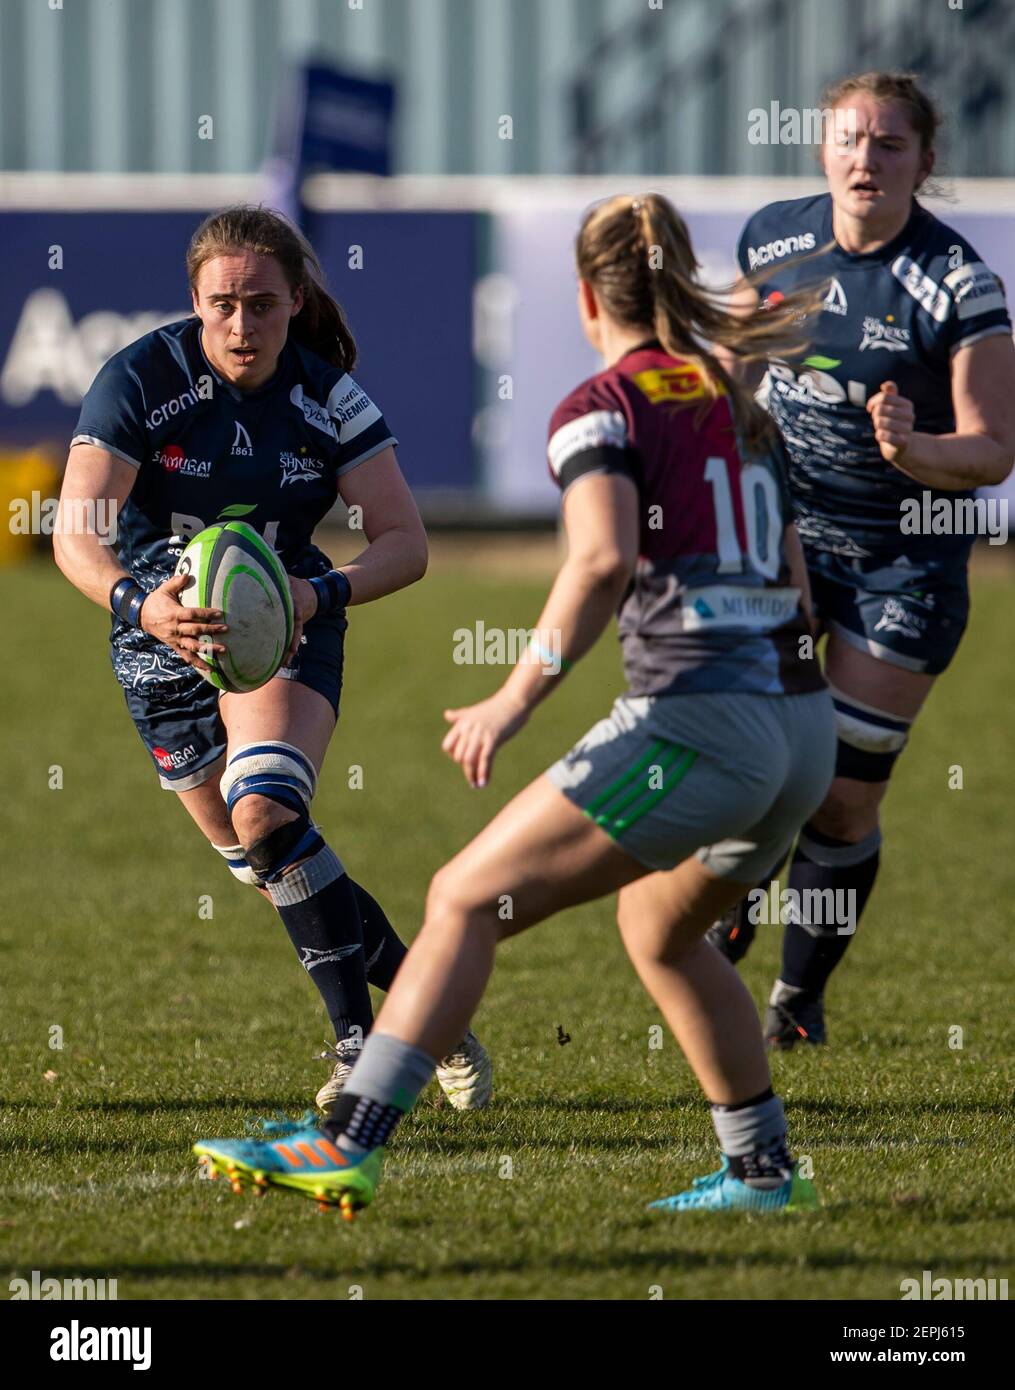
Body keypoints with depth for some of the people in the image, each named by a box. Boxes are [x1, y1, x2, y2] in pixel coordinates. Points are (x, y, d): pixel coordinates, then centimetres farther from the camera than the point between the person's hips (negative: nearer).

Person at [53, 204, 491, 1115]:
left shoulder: (329, 397, -15)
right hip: (163, 631, 2)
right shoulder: (139, 381, -19)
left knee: (266, 817, -25)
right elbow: (76, 535, -28)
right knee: (256, 861, 7)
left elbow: (405, 542, -16)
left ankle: (361, 1039, -17)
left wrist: (321, 593, -36)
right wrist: (138, 604, -49)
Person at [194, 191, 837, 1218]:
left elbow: (604, 560, -20)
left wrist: (518, 696, -17)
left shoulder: (600, 410, -1)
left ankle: (348, 1145, -13)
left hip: (698, 721, -8)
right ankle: (762, 1169, 32)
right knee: (657, 928, 31)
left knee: (467, 900, -3)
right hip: (805, 727, 8)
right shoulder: (740, 405, 20)